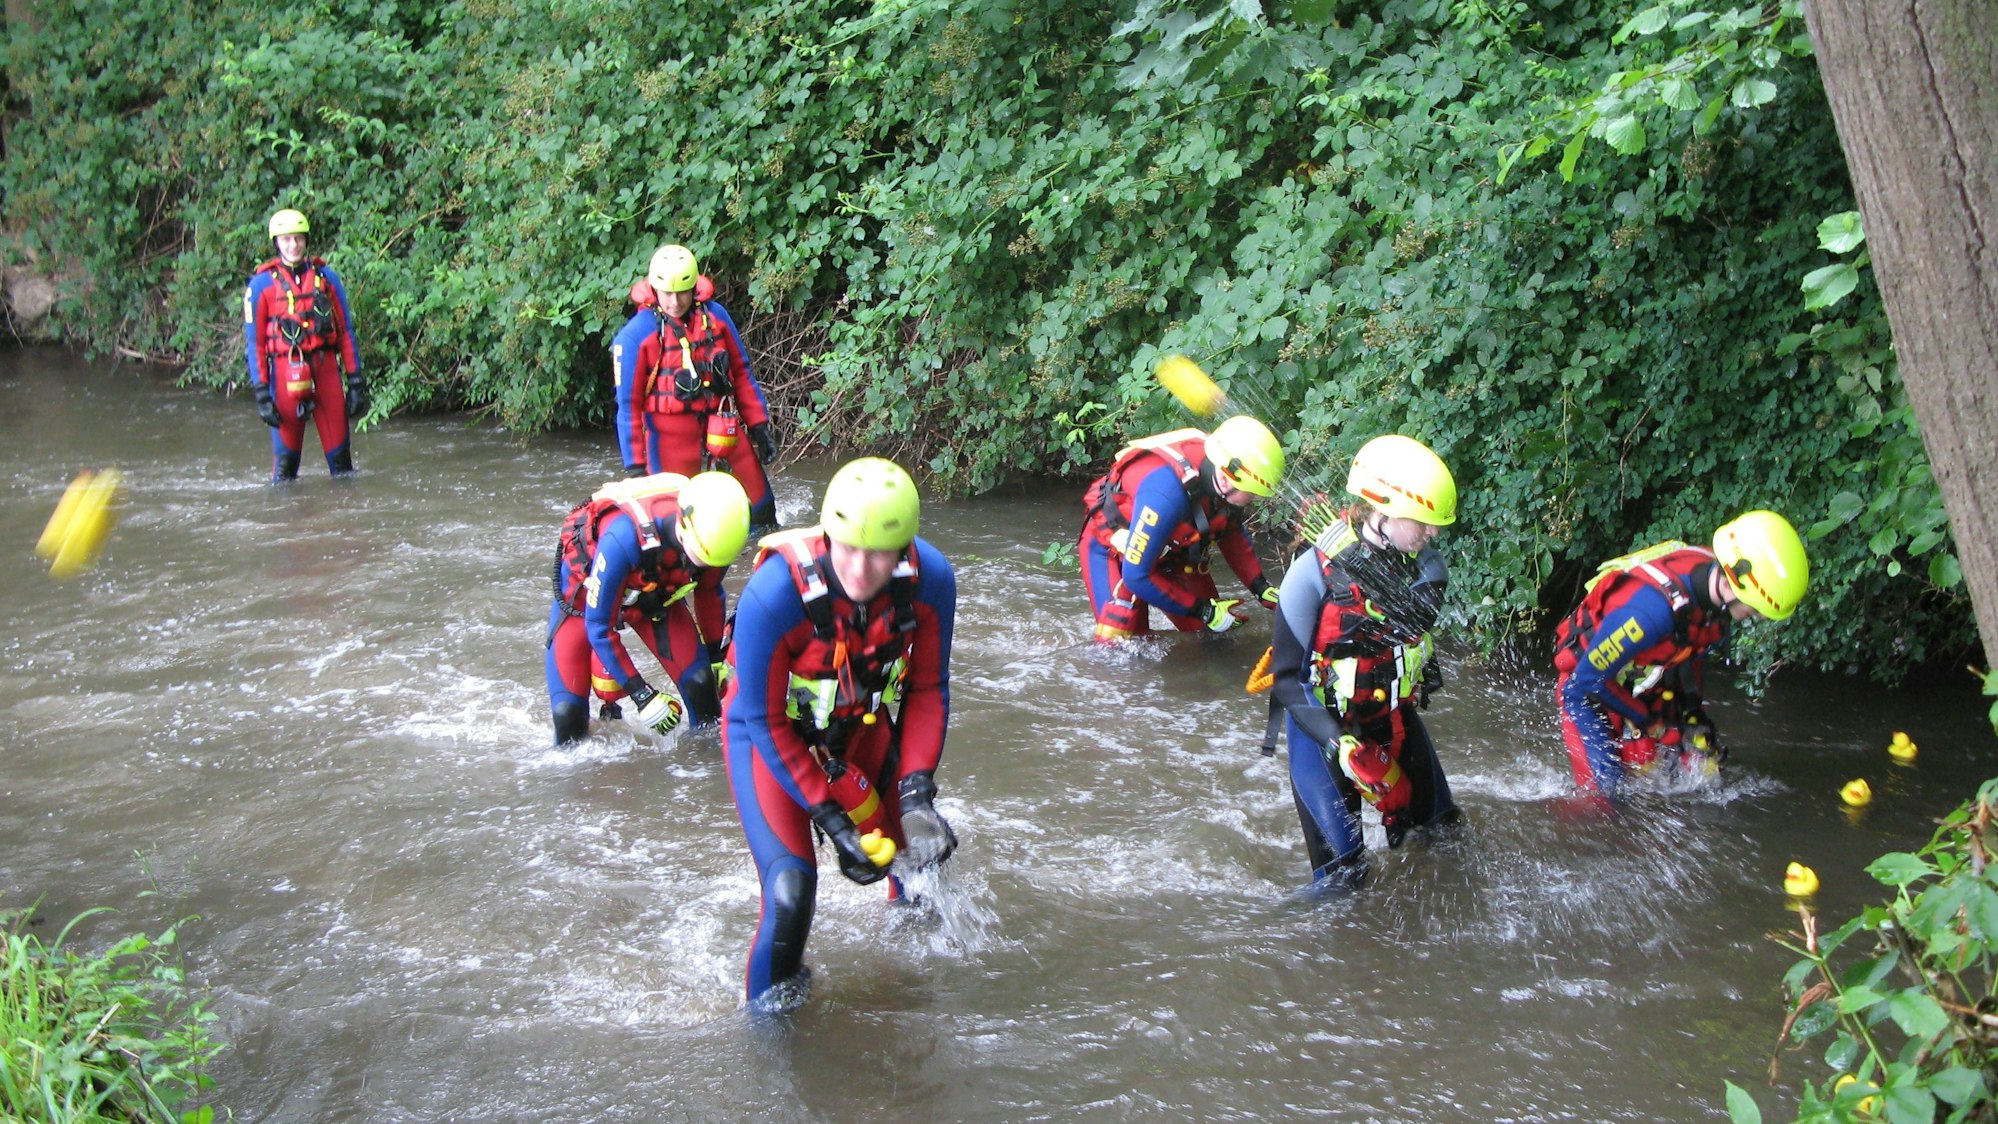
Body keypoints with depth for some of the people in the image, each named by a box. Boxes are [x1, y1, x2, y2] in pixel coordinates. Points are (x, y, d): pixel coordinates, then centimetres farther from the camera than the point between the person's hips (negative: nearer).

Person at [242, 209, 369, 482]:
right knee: (286, 451, 0)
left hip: (327, 367, 2)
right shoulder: (261, 285, 1)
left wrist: (355, 380, 4)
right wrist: (261, 392, -7)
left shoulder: (327, 277, 9)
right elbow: (254, 341, 1)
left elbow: (346, 331, 10)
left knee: (339, 451, 3)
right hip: (286, 373, -2)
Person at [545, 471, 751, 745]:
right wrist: (641, 694, -27)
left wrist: (715, 658, 7)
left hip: (656, 592, 4)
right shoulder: (624, 537, -42)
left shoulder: (711, 533, -27)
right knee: (567, 712, -13)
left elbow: (709, 593, 0)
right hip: (586, 593, -4)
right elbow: (598, 628, -30)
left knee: (699, 681, -14)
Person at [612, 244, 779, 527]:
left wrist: (758, 425, 10)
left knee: (760, 504, 8)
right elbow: (628, 403, -6)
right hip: (670, 435, -4)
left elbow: (741, 373, 11)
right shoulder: (636, 335, -10)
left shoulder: (715, 315, 1)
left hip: (722, 428, 4)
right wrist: (634, 465, -7)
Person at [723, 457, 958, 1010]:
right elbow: (765, 723, -24)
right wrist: (831, 820, -24)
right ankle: (770, 1004, 10)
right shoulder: (773, 595, -37)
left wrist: (916, 793, -19)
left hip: (862, 723, 4)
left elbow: (928, 691, -9)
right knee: (791, 888, -18)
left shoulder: (930, 581, -25)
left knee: (921, 846, 7)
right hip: (768, 730, -4)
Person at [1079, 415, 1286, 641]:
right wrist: (1202, 610, -26)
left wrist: (1261, 587, -4)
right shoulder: (1167, 494, -42)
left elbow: (1232, 533, 5)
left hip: (1168, 550, 7)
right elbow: (1136, 576, -34)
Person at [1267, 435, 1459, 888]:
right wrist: (1338, 744, -29)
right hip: (1326, 725, -5)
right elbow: (1288, 677, -19)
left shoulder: (1424, 564, -8)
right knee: (1342, 873, -9)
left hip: (1395, 719, 5)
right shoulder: (1315, 572, -22)